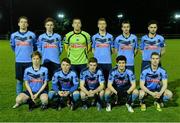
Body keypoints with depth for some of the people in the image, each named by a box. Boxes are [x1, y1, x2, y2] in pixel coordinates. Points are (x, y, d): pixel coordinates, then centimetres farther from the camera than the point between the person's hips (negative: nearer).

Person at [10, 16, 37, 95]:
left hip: (30, 61, -1)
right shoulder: (14, 35, 5)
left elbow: (35, 47, 13)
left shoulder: (32, 35, 1)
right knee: (19, 80, 8)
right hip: (19, 61, 1)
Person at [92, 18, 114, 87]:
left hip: (108, 62, 0)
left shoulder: (110, 37, 9)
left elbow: (112, 49, 14)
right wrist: (97, 55, 4)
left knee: (107, 79, 2)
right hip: (97, 62, 0)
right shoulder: (94, 37, 9)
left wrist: (107, 55, 4)